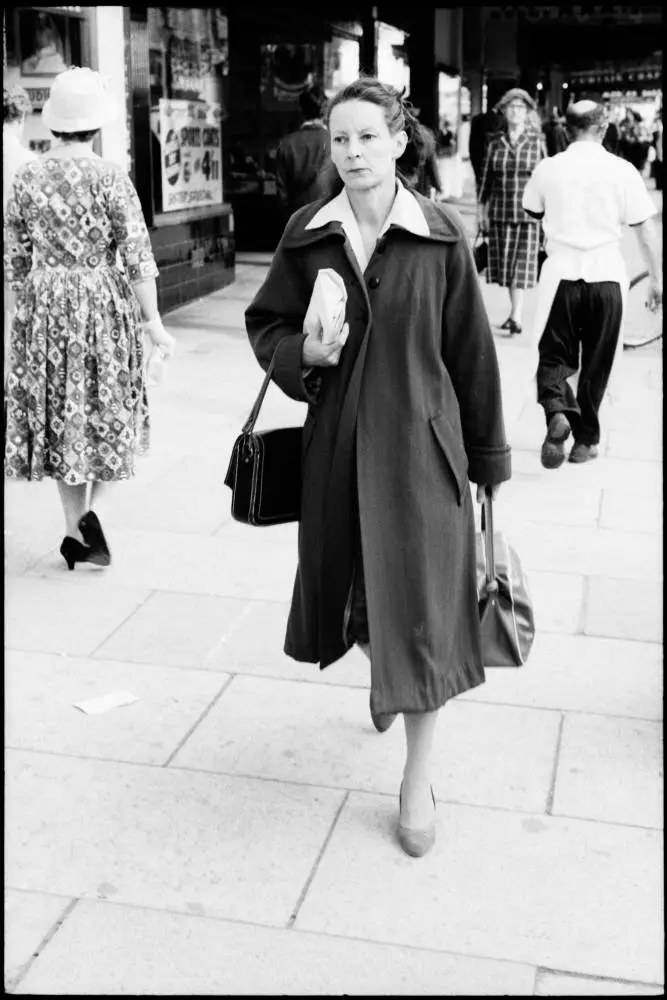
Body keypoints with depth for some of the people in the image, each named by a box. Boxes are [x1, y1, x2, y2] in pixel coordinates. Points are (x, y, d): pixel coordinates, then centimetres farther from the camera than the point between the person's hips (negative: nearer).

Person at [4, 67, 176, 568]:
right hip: (102, 302, -3)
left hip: (43, 306, 3)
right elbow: (138, 257, -11)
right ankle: (93, 511, -7)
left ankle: (75, 533, 18)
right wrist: (154, 322, -5)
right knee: (111, 412, 12)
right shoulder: (110, 177, -10)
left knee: (60, 415, 13)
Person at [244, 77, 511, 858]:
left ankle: (418, 779, 14)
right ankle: (382, 672, 53)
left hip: (419, 440, -3)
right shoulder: (307, 234, -1)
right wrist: (301, 352, -13)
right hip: (336, 438, 3)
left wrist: (487, 456, 2)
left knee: (422, 604, -2)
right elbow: (264, 322, 10)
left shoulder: (440, 235, -7)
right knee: (350, 581, 17)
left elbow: (470, 350, -2)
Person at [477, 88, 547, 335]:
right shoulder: (495, 142, 5)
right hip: (500, 211, 3)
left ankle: (516, 316, -9)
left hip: (528, 212, -3)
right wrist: (482, 208, 7)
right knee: (504, 263, 6)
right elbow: (487, 177, 10)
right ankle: (514, 310, 18)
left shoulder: (537, 140, 0)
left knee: (522, 262, -6)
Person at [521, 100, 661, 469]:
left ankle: (557, 411, -20)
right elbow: (645, 229, -2)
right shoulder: (622, 170, -4)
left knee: (554, 357, 9)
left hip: (562, 274, 0)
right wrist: (655, 277, 6)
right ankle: (585, 439, 20)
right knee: (596, 363, 12)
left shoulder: (548, 168, 0)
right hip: (606, 275, 0)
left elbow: (534, 214, 16)